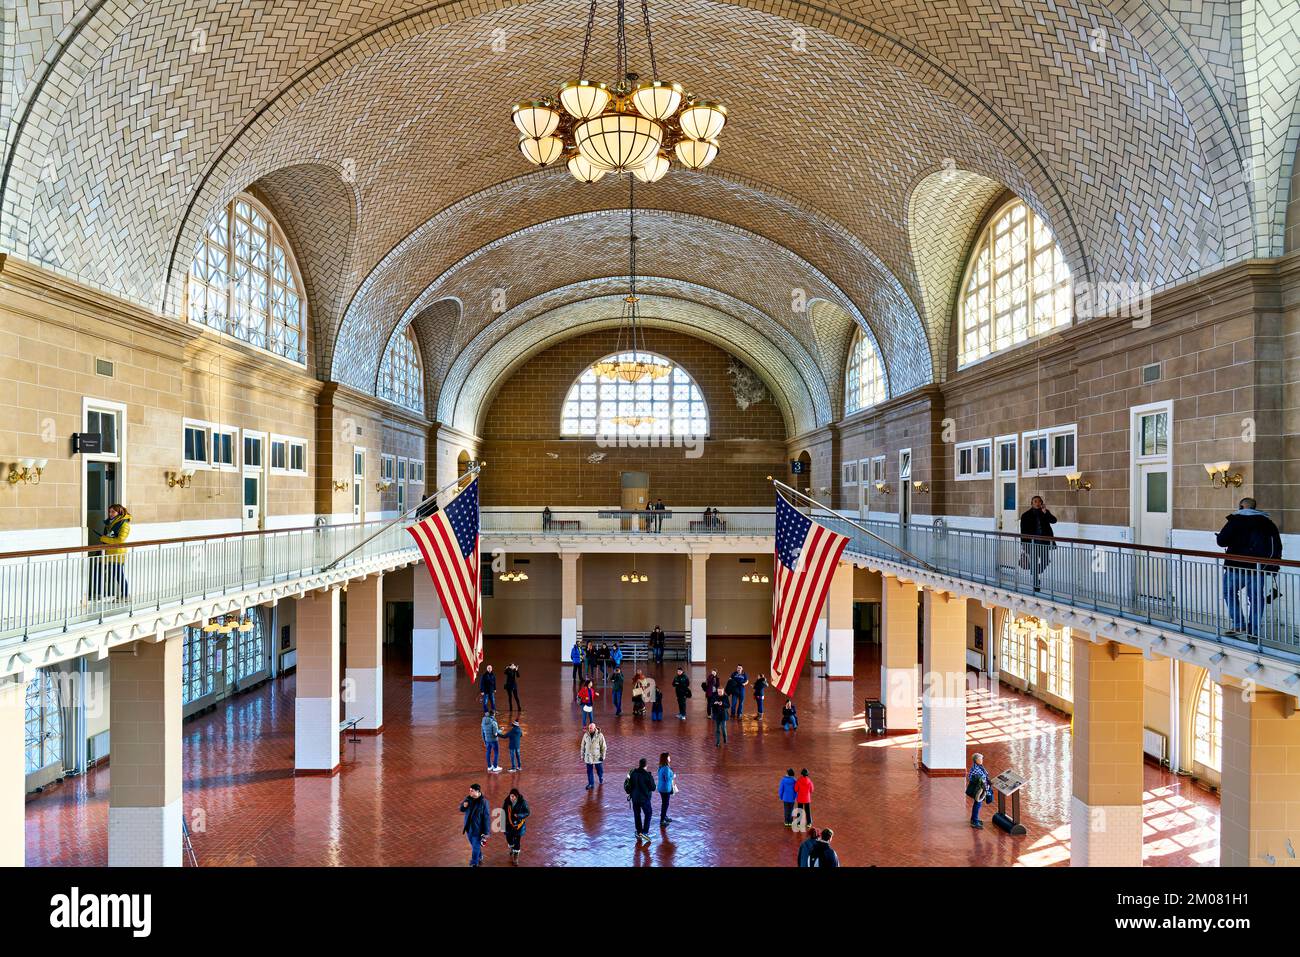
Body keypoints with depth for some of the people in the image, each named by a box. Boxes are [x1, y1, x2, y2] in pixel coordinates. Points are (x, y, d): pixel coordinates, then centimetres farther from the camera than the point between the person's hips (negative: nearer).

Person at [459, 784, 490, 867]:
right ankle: (479, 857, 47)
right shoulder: (468, 798, -6)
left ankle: (474, 864, 23)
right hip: (468, 827, 6)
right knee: (473, 845, 24)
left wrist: (486, 832, -15)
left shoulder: (483, 802, -22)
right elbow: (462, 810, 8)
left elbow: (486, 817, -17)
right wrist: (463, 806, -17)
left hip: (477, 828, -6)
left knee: (475, 846, 6)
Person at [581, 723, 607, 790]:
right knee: (589, 771, 7)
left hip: (597, 756, -2)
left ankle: (601, 779, 40)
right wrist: (582, 756, 7)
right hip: (588, 756, 2)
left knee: (599, 769, 12)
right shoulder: (586, 735, -5)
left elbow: (603, 746, -7)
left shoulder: (600, 735, -14)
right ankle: (591, 784, 20)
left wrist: (602, 756, -8)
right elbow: (583, 746, 5)